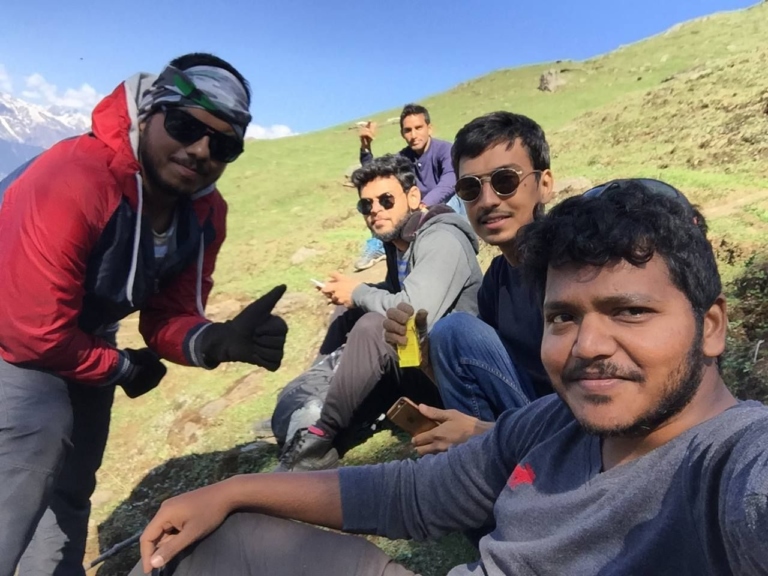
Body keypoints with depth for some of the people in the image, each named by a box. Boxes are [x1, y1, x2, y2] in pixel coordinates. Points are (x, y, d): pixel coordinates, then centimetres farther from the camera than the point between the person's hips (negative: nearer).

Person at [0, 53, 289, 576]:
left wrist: (218, 341, -33)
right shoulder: (71, 182, -37)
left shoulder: (206, 214, -15)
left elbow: (168, 317, -11)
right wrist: (123, 369, -17)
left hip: (79, 337, 7)